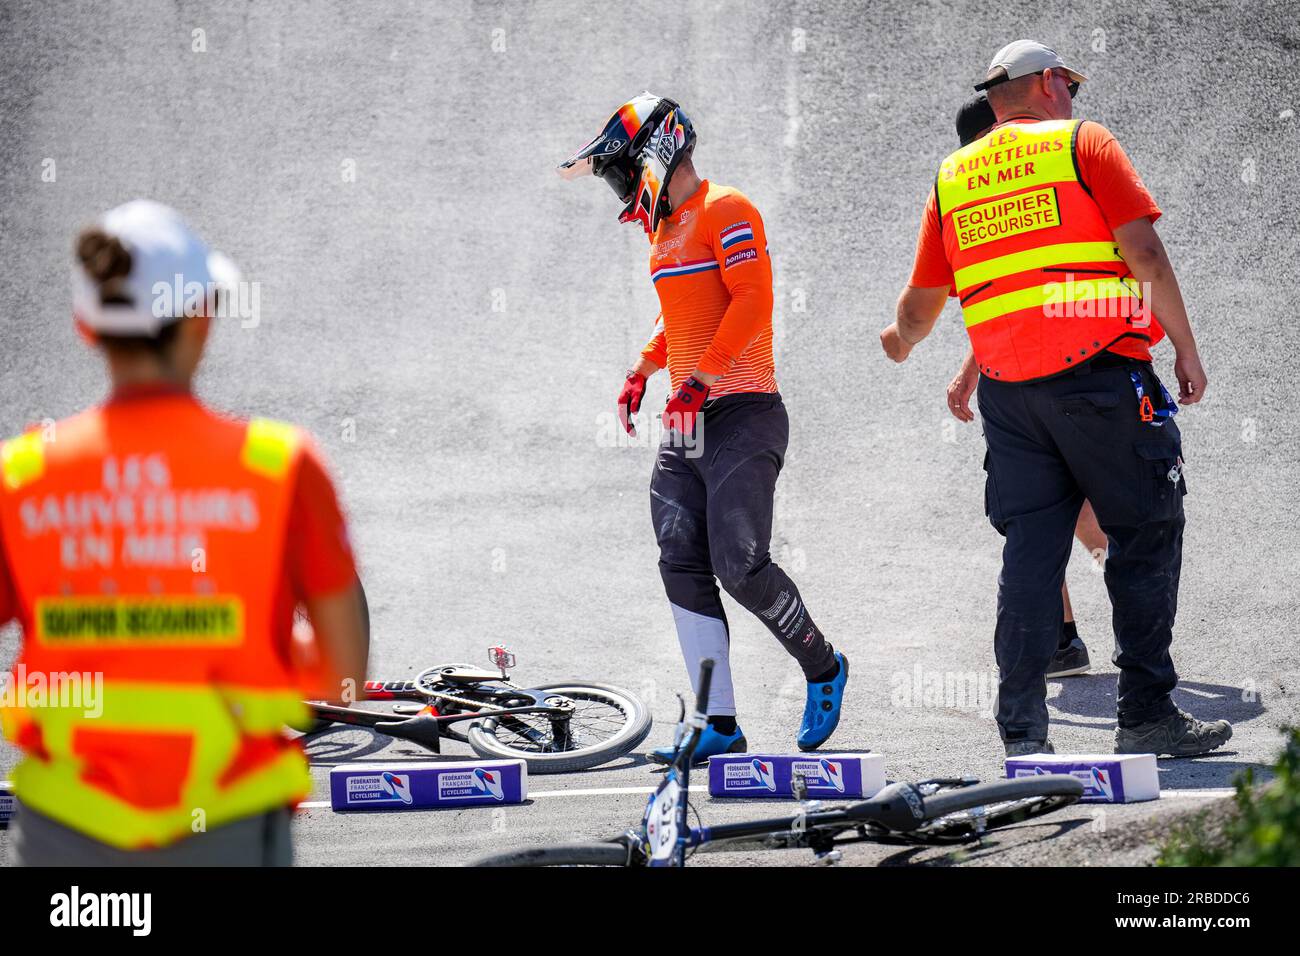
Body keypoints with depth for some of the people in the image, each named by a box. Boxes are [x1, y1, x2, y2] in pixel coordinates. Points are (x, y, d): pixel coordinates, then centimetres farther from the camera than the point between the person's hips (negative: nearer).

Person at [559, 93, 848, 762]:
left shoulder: (726, 212, -8)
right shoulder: (666, 228, 20)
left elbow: (753, 301, -19)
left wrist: (701, 376, -23)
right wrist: (644, 369, 24)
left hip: (742, 413, -9)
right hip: (686, 426, 9)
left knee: (740, 566, -14)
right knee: (683, 568, -1)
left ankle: (823, 668, 11)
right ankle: (721, 726, -1)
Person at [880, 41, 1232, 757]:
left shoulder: (952, 177, 15)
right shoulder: (1081, 143, 2)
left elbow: (920, 302, 20)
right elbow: (1144, 251, -7)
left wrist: (903, 341, 42)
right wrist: (1185, 347, 0)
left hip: (1007, 389, 5)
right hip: (1099, 369, -5)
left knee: (1030, 548, 6)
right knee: (1145, 535, 4)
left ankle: (1022, 728, 1)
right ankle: (1146, 712, 2)